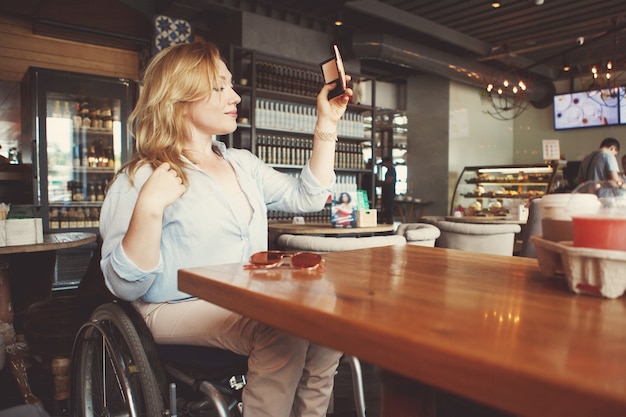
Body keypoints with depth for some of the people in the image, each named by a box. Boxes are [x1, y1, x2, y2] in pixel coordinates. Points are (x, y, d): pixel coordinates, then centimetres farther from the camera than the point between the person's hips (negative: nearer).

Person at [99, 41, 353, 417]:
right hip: (179, 311, -6)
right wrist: (149, 209, -27)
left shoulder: (243, 164, 13)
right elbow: (125, 286, -12)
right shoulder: (141, 179, -8)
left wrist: (327, 126, 8)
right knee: (284, 330, -30)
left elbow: (307, 197, 11)